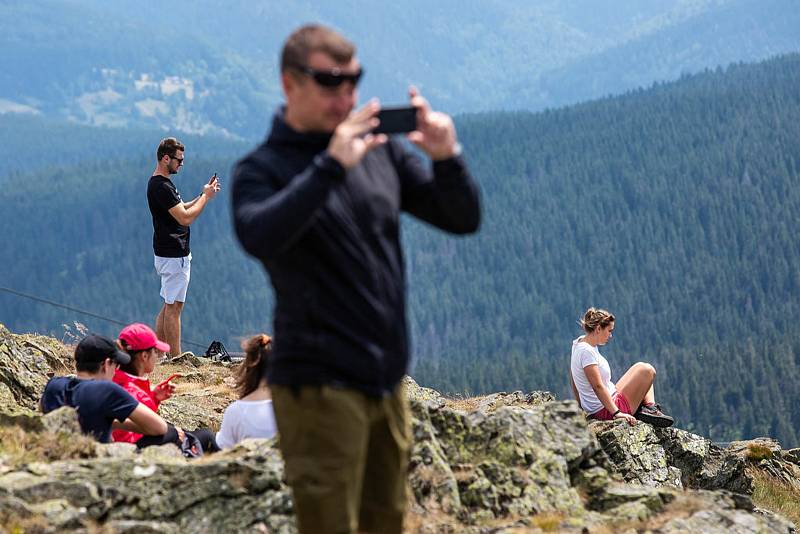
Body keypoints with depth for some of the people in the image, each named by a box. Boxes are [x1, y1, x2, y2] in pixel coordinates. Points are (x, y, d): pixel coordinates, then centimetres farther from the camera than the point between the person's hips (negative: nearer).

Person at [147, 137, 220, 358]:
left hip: (170, 254, 11)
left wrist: (203, 195, 10)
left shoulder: (159, 183, 13)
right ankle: (175, 358, -4)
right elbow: (185, 218, -24)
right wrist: (205, 196, -13)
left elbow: (180, 211, 21)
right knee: (174, 307, -7)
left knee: (169, 305, 14)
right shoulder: (162, 187, -20)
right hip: (174, 256, -11)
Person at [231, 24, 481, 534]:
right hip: (319, 388, -5)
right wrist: (331, 166, -33)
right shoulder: (262, 169, -7)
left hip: (387, 380, 5)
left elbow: (464, 219, 5)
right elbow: (258, 237, -28)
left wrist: (447, 159, -14)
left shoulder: (382, 149, 6)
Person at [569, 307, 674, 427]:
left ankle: (650, 406, 3)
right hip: (607, 411, -11)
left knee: (640, 367, 21)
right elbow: (598, 386, -27)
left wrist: (582, 406, 22)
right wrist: (616, 413, -28)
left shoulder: (578, 344, 9)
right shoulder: (587, 351, -22)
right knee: (647, 371, -7)